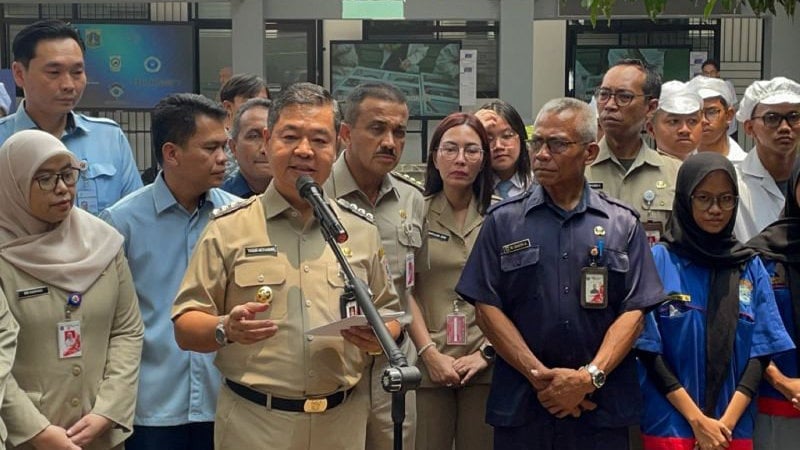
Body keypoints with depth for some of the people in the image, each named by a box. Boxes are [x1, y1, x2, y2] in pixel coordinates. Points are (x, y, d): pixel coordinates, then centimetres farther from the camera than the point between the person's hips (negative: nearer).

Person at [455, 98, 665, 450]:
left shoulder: (622, 224, 5)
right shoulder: (503, 221, 4)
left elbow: (634, 310, 0)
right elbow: (486, 307, -1)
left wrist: (590, 376, -13)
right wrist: (539, 375, -10)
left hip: (602, 405, 0)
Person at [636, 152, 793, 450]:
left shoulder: (751, 267, 3)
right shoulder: (658, 261, -6)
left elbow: (760, 353, 1)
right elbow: (650, 352, -7)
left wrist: (726, 423, -10)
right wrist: (698, 420, -11)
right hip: (671, 426, -3)